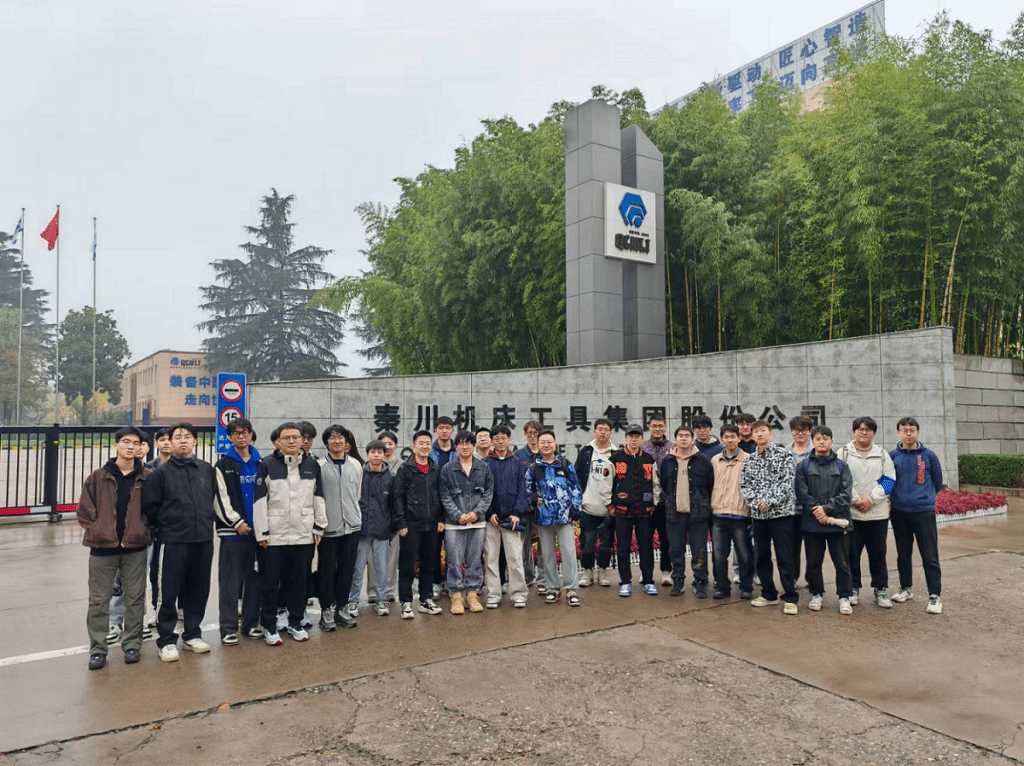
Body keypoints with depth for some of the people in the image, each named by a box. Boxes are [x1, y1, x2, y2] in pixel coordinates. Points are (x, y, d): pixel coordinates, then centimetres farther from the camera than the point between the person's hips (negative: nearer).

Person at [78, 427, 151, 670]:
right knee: (98, 600, 7)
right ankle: (97, 648, 19)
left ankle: (132, 643, 22)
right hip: (102, 548, 0)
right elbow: (85, 510, 2)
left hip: (135, 548, 0)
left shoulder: (147, 477, 0)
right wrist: (96, 531, -4)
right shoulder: (98, 477, 0)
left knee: (135, 598, 8)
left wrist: (143, 530, -4)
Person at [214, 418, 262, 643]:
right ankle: (228, 629, 5)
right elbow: (220, 499, -5)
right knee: (230, 580, -2)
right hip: (232, 530, -3)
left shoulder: (261, 464, 11)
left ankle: (251, 623, 18)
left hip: (256, 529, 3)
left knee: (254, 578, 8)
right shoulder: (223, 466, 1)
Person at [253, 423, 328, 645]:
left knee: (299, 581, 12)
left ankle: (295, 623, 27)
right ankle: (269, 627, 21)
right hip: (274, 535, -3)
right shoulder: (267, 465, -5)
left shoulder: (312, 465, 5)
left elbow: (318, 498, 10)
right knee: (270, 583, 6)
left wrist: (319, 527, 7)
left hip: (304, 535, 3)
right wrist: (262, 533, -8)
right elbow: (259, 500, -6)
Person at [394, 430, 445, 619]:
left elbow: (440, 496, 13)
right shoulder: (405, 469, -3)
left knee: (429, 563, 12)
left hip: (432, 525, 4)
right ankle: (405, 602, 9)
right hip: (411, 525, -4)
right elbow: (398, 497, -6)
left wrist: (441, 519, 5)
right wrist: (401, 523, -11)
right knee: (407, 564, 0)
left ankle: (427, 600, 22)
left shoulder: (436, 469, 10)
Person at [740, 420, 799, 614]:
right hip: (758, 514, 5)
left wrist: (770, 501, -16)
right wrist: (756, 502, -10)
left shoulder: (783, 454, -2)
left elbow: (788, 482, -10)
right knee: (761, 556, 11)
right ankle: (769, 594, 24)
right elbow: (744, 485, 7)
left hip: (781, 512, -5)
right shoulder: (749, 460, 11)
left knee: (785, 557, -3)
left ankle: (791, 598, 6)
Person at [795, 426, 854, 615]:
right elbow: (802, 493, -4)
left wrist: (827, 508, -14)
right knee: (813, 562, 10)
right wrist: (818, 513, -12)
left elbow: (846, 493, -4)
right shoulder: (804, 466, 3)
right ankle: (817, 594, 25)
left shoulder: (841, 466, 5)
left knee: (842, 562, 6)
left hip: (838, 523, 0)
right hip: (812, 523, 0)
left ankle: (844, 597, 19)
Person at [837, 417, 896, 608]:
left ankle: (881, 589, 19)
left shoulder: (882, 454, 8)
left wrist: (871, 499, -11)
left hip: (878, 513, 1)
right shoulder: (844, 453, 3)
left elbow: (889, 480, 1)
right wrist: (855, 500, -12)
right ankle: (853, 588, 17)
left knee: (878, 552, 7)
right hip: (851, 512, -1)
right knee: (852, 551, 5)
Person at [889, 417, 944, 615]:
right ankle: (906, 589, 28)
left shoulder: (929, 456, 0)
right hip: (899, 512, 2)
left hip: (924, 511, -2)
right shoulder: (892, 456, 2)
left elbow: (937, 482, 9)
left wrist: (924, 497, 12)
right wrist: (897, 497, 5)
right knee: (903, 553, 14)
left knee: (930, 555, -2)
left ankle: (935, 596, 6)